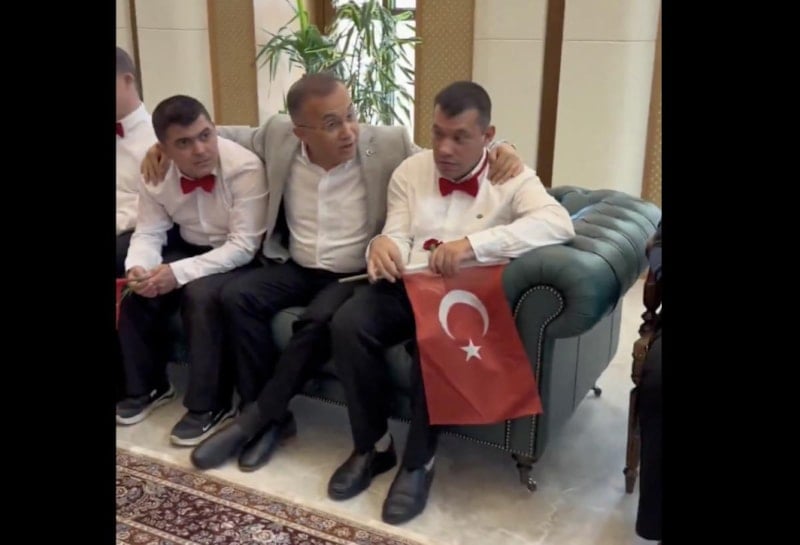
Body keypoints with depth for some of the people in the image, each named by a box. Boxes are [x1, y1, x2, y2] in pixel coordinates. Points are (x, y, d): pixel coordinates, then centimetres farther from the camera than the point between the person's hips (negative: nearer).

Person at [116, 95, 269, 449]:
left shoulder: (244, 167, -25)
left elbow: (243, 246, -26)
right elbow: (148, 233, -1)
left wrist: (179, 272, -33)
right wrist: (139, 268, -25)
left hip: (240, 259, -5)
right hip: (189, 248, 6)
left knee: (201, 294, -32)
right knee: (137, 290, -15)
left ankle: (210, 405, -15)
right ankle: (148, 386, 11)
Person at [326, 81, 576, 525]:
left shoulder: (512, 178, -2)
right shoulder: (410, 171, 10)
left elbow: (559, 223, -21)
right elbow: (399, 240, 5)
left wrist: (473, 243, -32)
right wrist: (382, 245, -23)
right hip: (407, 285, 4)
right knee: (347, 325, -24)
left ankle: (419, 462, -12)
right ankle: (373, 446, -5)